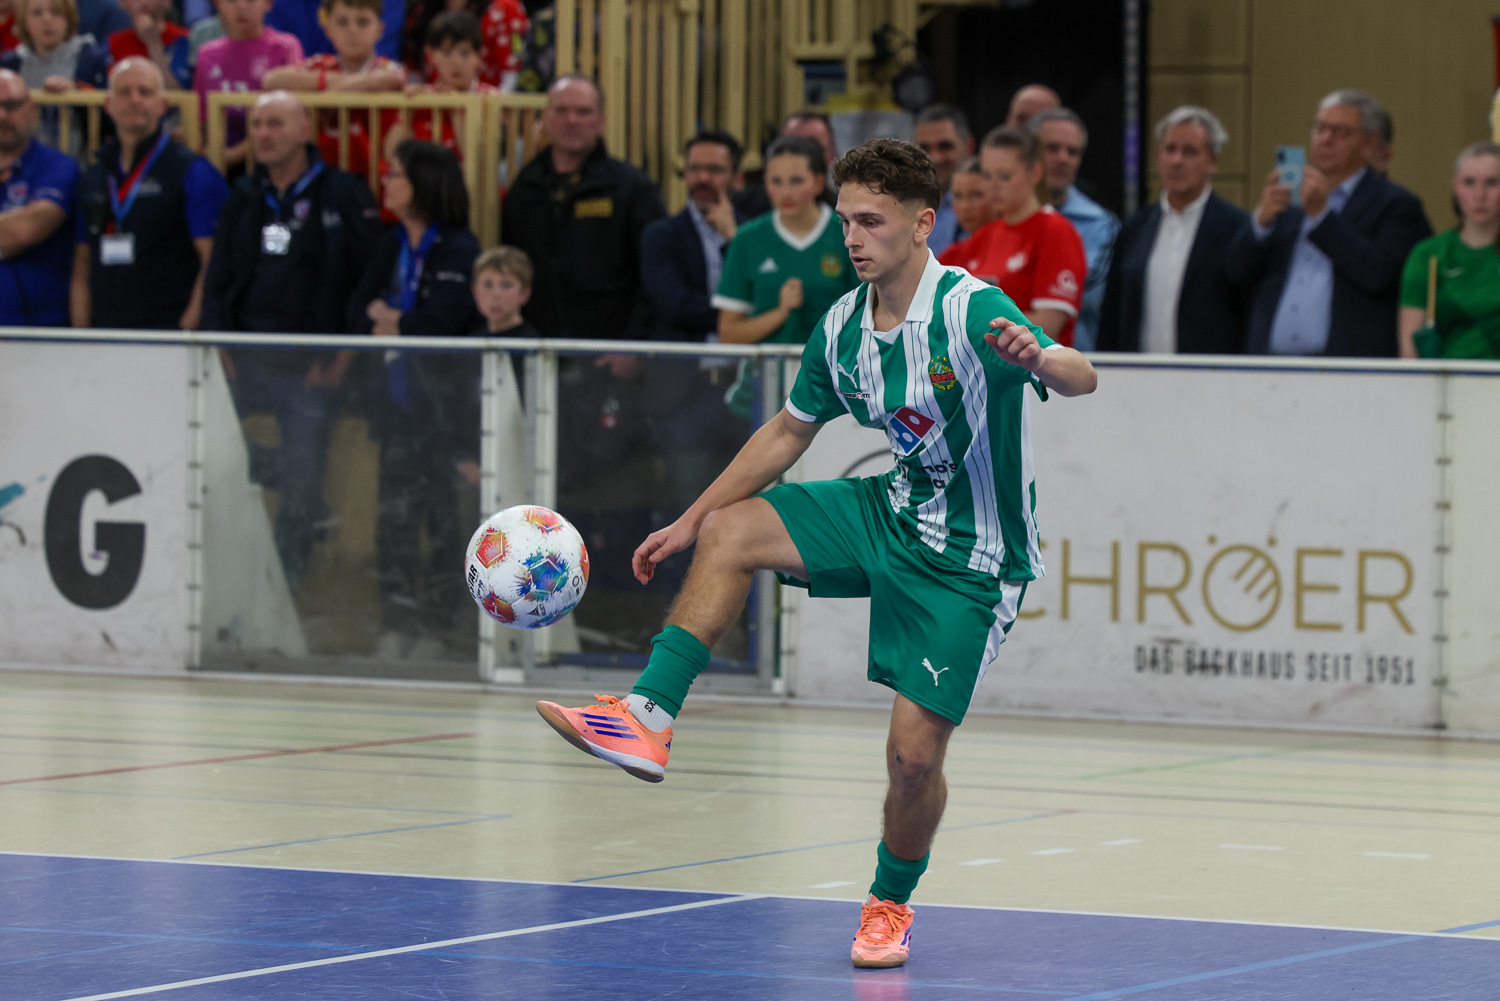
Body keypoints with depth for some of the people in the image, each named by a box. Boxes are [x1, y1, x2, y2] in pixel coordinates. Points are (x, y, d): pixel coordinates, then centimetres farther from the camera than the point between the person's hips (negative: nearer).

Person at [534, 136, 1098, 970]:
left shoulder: (973, 310, -23)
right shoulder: (843, 326, -1)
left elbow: (1079, 377, -36)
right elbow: (789, 432, 13)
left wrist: (1039, 360, -61)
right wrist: (688, 523, 13)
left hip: (970, 557, -7)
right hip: (895, 512, 7)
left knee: (914, 752, -9)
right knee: (729, 532, -9)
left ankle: (892, 902, 19)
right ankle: (649, 720, -11)